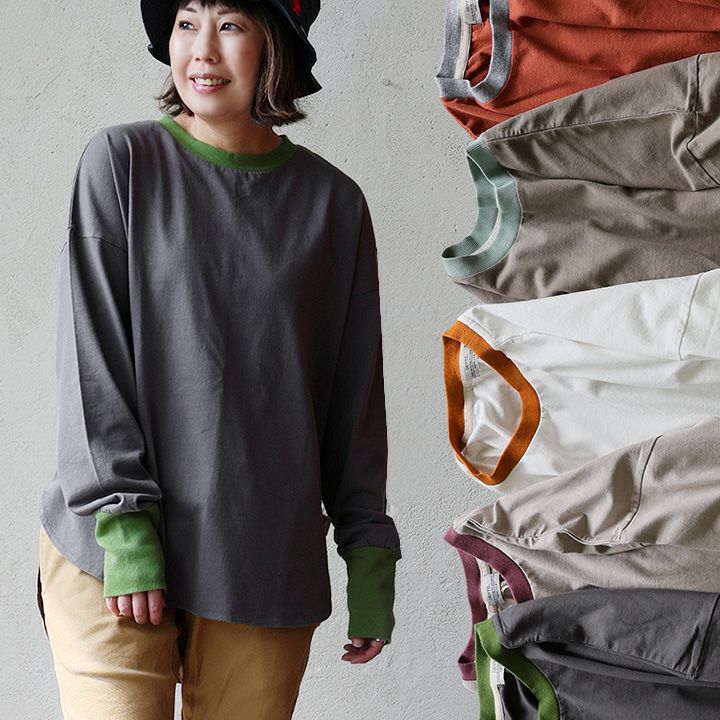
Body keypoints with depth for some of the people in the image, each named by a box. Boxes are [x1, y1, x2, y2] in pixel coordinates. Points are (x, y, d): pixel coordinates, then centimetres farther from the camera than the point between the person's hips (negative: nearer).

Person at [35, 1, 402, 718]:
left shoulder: (333, 202, 7)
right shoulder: (122, 162, 1)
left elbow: (355, 396, 9)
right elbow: (91, 358, -3)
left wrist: (369, 551, 7)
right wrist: (120, 520, -11)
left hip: (269, 570, 2)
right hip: (111, 554, -1)